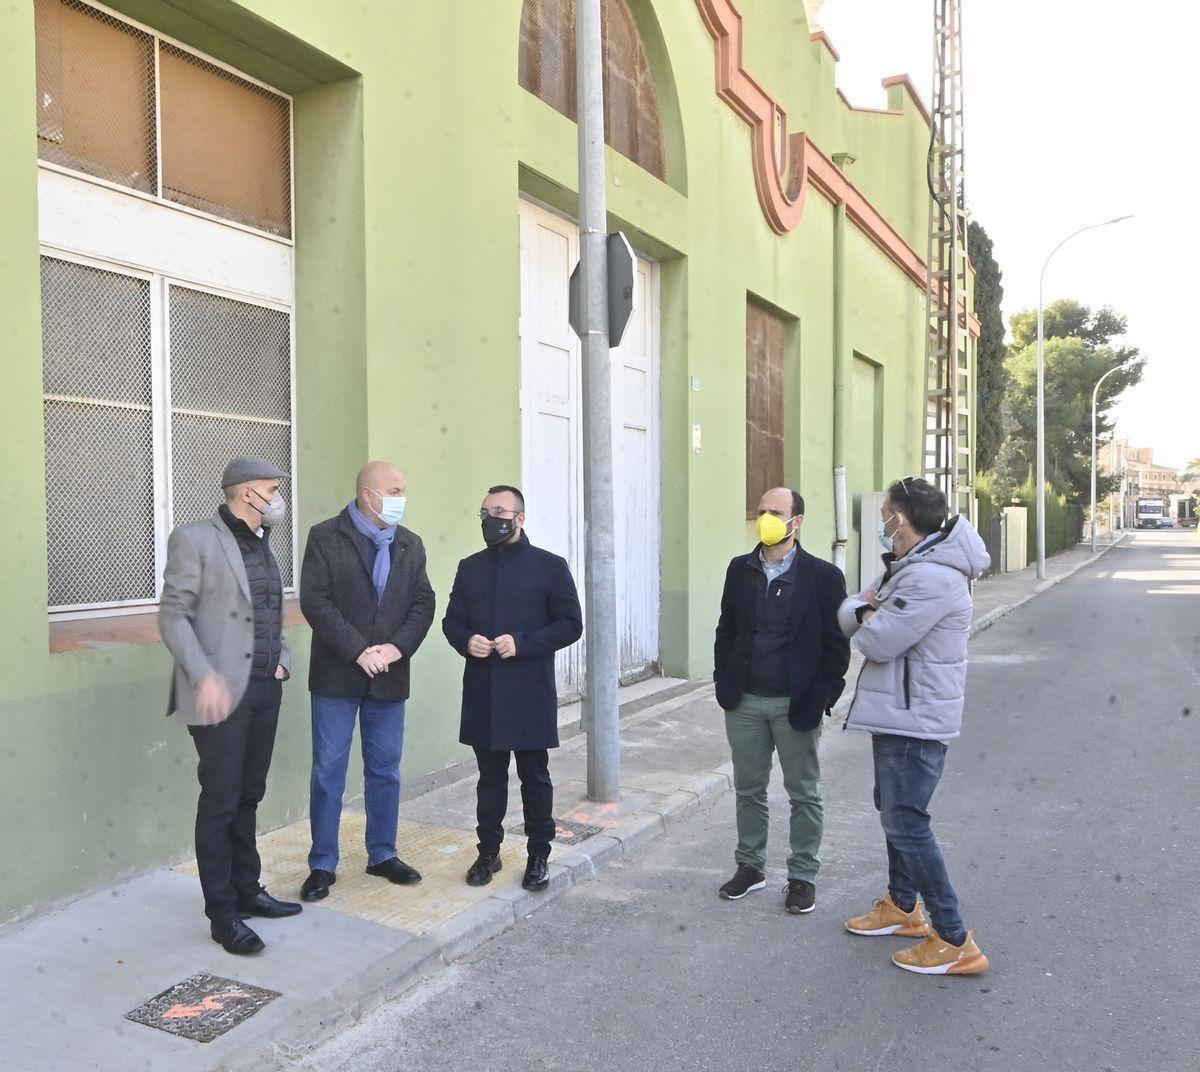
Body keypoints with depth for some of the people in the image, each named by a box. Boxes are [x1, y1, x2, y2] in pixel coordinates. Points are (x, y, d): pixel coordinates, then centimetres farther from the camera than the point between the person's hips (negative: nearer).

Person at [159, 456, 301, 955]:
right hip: (222, 692, -7)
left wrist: (281, 657, 8)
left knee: (248, 797, 15)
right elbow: (173, 615, -11)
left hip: (265, 689, 7)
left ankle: (247, 891, 28)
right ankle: (222, 914, 12)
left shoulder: (262, 544, 14)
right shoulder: (194, 539, -8)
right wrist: (204, 676, -20)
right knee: (219, 802, 1)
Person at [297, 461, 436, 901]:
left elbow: (423, 603, 5)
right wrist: (359, 650, -18)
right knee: (328, 772, 5)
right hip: (337, 677, -4)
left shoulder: (410, 544, 8)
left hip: (389, 678, 4)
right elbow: (314, 600, -13)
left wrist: (397, 646, -11)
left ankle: (383, 855, 28)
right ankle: (323, 865, 18)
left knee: (385, 771, 13)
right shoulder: (325, 537, -5)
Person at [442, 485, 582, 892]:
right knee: (490, 776, 13)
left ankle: (539, 856, 22)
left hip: (530, 694, -3)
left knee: (535, 777, 8)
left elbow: (570, 624, -5)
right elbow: (452, 619, 15)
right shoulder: (470, 567, 11)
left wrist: (523, 643, -17)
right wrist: (466, 641, -8)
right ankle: (488, 851, 27)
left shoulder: (549, 566, -3)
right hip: (482, 694, 3)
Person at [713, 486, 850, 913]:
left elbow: (836, 645, -6)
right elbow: (726, 630, 10)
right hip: (745, 702, 4)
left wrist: (823, 699, -10)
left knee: (804, 794, 9)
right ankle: (750, 866, 30)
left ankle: (803, 876, 24)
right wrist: (724, 685, 4)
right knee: (748, 790, 14)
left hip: (796, 704, -3)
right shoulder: (740, 570, 5)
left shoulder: (823, 576, -7)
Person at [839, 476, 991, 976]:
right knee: (893, 809, 22)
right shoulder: (905, 566, 11)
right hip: (897, 713, 11)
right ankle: (902, 906, 39)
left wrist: (867, 617, -4)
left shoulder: (932, 578, -25)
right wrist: (866, 610, -11)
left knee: (906, 823, -7)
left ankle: (955, 942, 4)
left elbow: (877, 642, -25)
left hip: (915, 720, -11)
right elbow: (848, 614, 10)